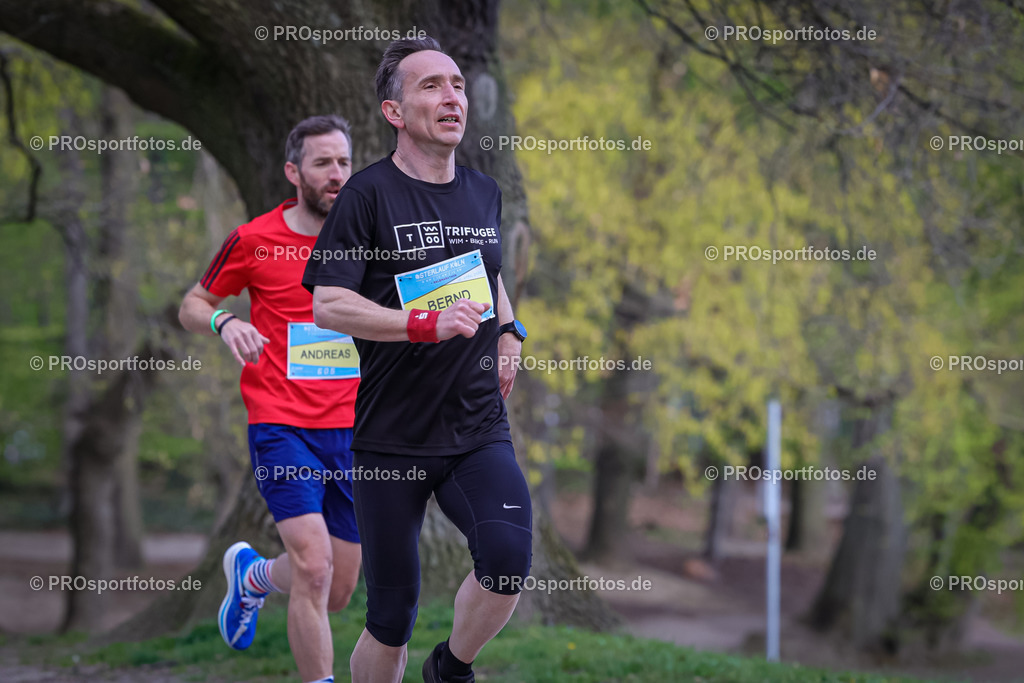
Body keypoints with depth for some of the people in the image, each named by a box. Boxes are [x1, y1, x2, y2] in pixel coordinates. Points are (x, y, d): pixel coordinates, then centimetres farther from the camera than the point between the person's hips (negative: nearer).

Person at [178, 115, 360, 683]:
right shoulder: (254, 241, -3)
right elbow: (192, 305, 9)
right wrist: (224, 323, -13)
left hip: (352, 430, 4)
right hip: (282, 426, -4)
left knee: (337, 593, 9)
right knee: (314, 566, -20)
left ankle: (250, 574, 41)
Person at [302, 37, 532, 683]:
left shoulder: (485, 192, 12)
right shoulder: (370, 192, -6)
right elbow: (327, 304, -14)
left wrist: (507, 333, 13)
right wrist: (426, 322, -24)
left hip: (479, 429, 3)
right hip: (391, 438, -3)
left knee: (509, 558, -23)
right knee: (392, 615, 1)